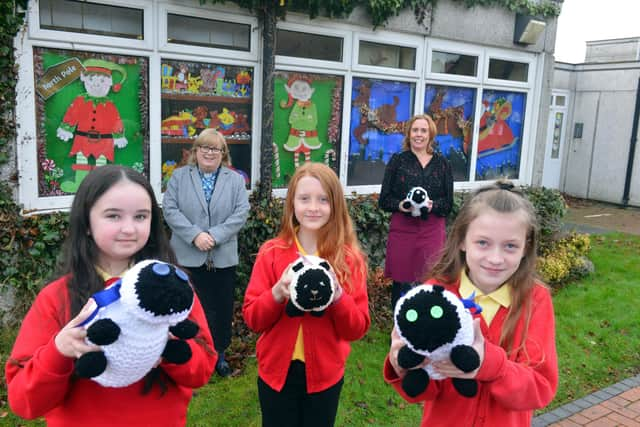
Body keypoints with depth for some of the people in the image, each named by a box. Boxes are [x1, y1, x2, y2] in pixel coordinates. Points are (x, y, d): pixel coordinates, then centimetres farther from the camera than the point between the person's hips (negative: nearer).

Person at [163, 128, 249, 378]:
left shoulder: (235, 180, 7)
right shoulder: (179, 177, 6)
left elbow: (241, 213, -3)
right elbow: (170, 209, -4)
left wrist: (214, 236, -15)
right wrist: (195, 235, -16)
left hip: (223, 256, 1)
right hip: (188, 256, -1)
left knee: (222, 307, 9)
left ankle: (219, 353, 26)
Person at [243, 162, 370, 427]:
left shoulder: (350, 258, -8)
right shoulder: (271, 253, -8)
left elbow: (358, 329, -7)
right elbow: (252, 319, -7)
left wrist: (338, 296, -24)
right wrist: (277, 293, -25)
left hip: (325, 374, 0)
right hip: (277, 371, 0)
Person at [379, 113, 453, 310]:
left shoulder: (441, 163, 7)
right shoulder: (397, 160, 5)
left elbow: (448, 203, 6)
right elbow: (384, 199, 3)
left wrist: (432, 205, -15)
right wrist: (400, 205, -17)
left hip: (432, 231, 1)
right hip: (402, 228, 0)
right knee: (400, 283, 5)